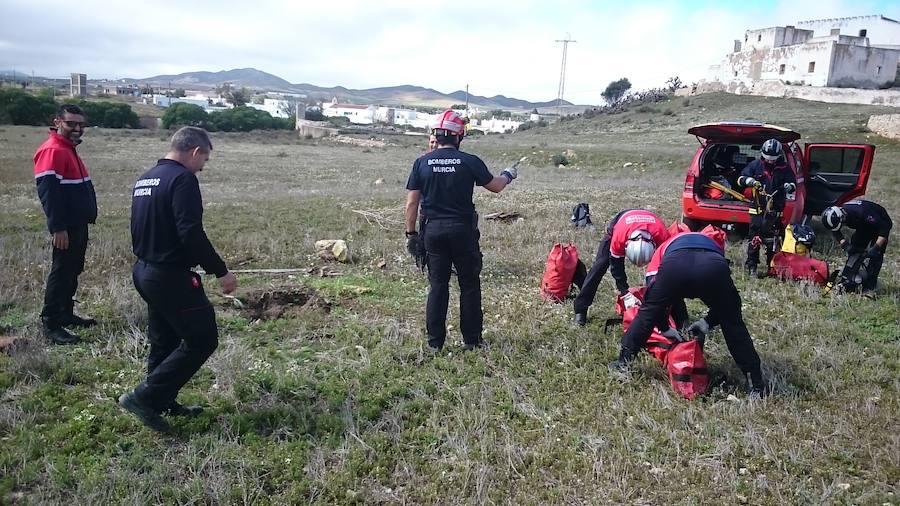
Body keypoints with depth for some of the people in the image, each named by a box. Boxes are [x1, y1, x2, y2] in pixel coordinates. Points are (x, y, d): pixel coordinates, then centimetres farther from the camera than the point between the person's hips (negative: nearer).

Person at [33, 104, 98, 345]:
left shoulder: (69, 149, 15)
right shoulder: (53, 151, -16)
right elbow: (48, 192, -23)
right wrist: (58, 228, -25)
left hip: (79, 225, 10)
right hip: (66, 228, -10)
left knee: (73, 272, 16)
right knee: (61, 273, -5)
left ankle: (66, 314, 27)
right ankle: (50, 324, 2)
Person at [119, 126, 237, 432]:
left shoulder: (145, 179, 13)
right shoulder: (183, 179, -17)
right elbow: (191, 233, -25)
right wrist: (221, 271, -19)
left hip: (144, 271, 10)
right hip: (171, 276, -10)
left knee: (164, 340, 20)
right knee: (202, 339, -1)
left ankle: (163, 403, 29)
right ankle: (144, 397, 0)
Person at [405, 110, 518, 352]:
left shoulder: (422, 163, -2)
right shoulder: (470, 162, -6)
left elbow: (411, 203, -1)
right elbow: (495, 186, 8)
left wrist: (411, 234, 8)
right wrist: (508, 175, 29)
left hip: (433, 231, 2)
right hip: (463, 230, -2)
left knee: (437, 286, 9)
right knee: (469, 286, 10)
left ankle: (435, 342, 12)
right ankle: (471, 339, 17)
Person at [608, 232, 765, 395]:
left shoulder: (664, 247, 42)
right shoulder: (715, 243, 46)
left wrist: (664, 328, 34)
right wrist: (708, 322, 41)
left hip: (674, 265, -1)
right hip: (713, 268, 1)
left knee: (647, 314, 24)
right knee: (732, 324, 22)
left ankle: (623, 363, 31)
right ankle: (755, 384, 27)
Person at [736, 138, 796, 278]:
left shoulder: (784, 169, 7)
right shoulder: (755, 165, 4)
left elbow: (793, 184, 13)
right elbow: (740, 179, 5)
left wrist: (788, 186, -11)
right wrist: (750, 181, -17)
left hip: (775, 210, 1)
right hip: (757, 208, -1)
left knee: (772, 239, 4)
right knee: (755, 237, -7)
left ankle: (771, 265, 13)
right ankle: (751, 265, -1)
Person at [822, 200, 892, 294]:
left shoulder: (860, 212, -42)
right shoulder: (836, 214, -23)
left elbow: (885, 227, -38)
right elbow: (836, 232, -7)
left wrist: (876, 248, -42)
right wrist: (845, 245, -24)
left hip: (881, 223, -7)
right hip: (864, 225, 7)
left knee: (876, 254, -16)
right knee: (853, 250, -3)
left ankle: (870, 285, -14)